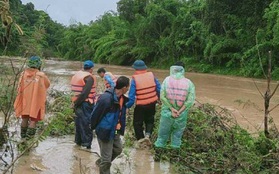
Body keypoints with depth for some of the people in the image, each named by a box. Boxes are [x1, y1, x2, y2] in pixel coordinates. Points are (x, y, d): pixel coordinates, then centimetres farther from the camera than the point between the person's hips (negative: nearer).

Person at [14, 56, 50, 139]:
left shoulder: (24, 74, -4)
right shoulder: (41, 75, -13)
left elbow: (19, 88, 2)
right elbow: (47, 84, 4)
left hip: (25, 100, 4)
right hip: (36, 100, -4)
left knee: (25, 119, 17)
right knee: (33, 119, 2)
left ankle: (23, 136, 26)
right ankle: (29, 136, -2)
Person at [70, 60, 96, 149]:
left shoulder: (76, 75, 13)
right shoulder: (89, 77, -12)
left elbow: (74, 90, 12)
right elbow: (85, 92, -20)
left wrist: (76, 103, 12)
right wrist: (77, 103, -14)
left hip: (78, 103, 8)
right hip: (86, 103, -8)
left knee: (79, 121, 17)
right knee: (87, 123, -2)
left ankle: (78, 140, 26)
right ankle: (86, 143, 1)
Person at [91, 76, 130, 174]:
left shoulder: (122, 98, -3)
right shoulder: (106, 98, -30)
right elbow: (95, 114, -19)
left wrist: (121, 128, 15)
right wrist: (93, 127, -6)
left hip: (115, 131, 9)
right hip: (105, 131, -9)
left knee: (118, 149, 28)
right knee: (106, 159, 2)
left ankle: (101, 162, 49)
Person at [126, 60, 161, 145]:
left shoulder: (134, 79, -15)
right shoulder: (151, 75, -5)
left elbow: (131, 96, -15)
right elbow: (159, 88, 0)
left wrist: (128, 106, -4)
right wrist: (159, 98, 16)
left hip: (141, 105, -4)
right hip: (152, 104, 4)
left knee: (137, 122, 17)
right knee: (149, 120, 22)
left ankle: (140, 138, 21)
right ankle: (147, 134, 2)